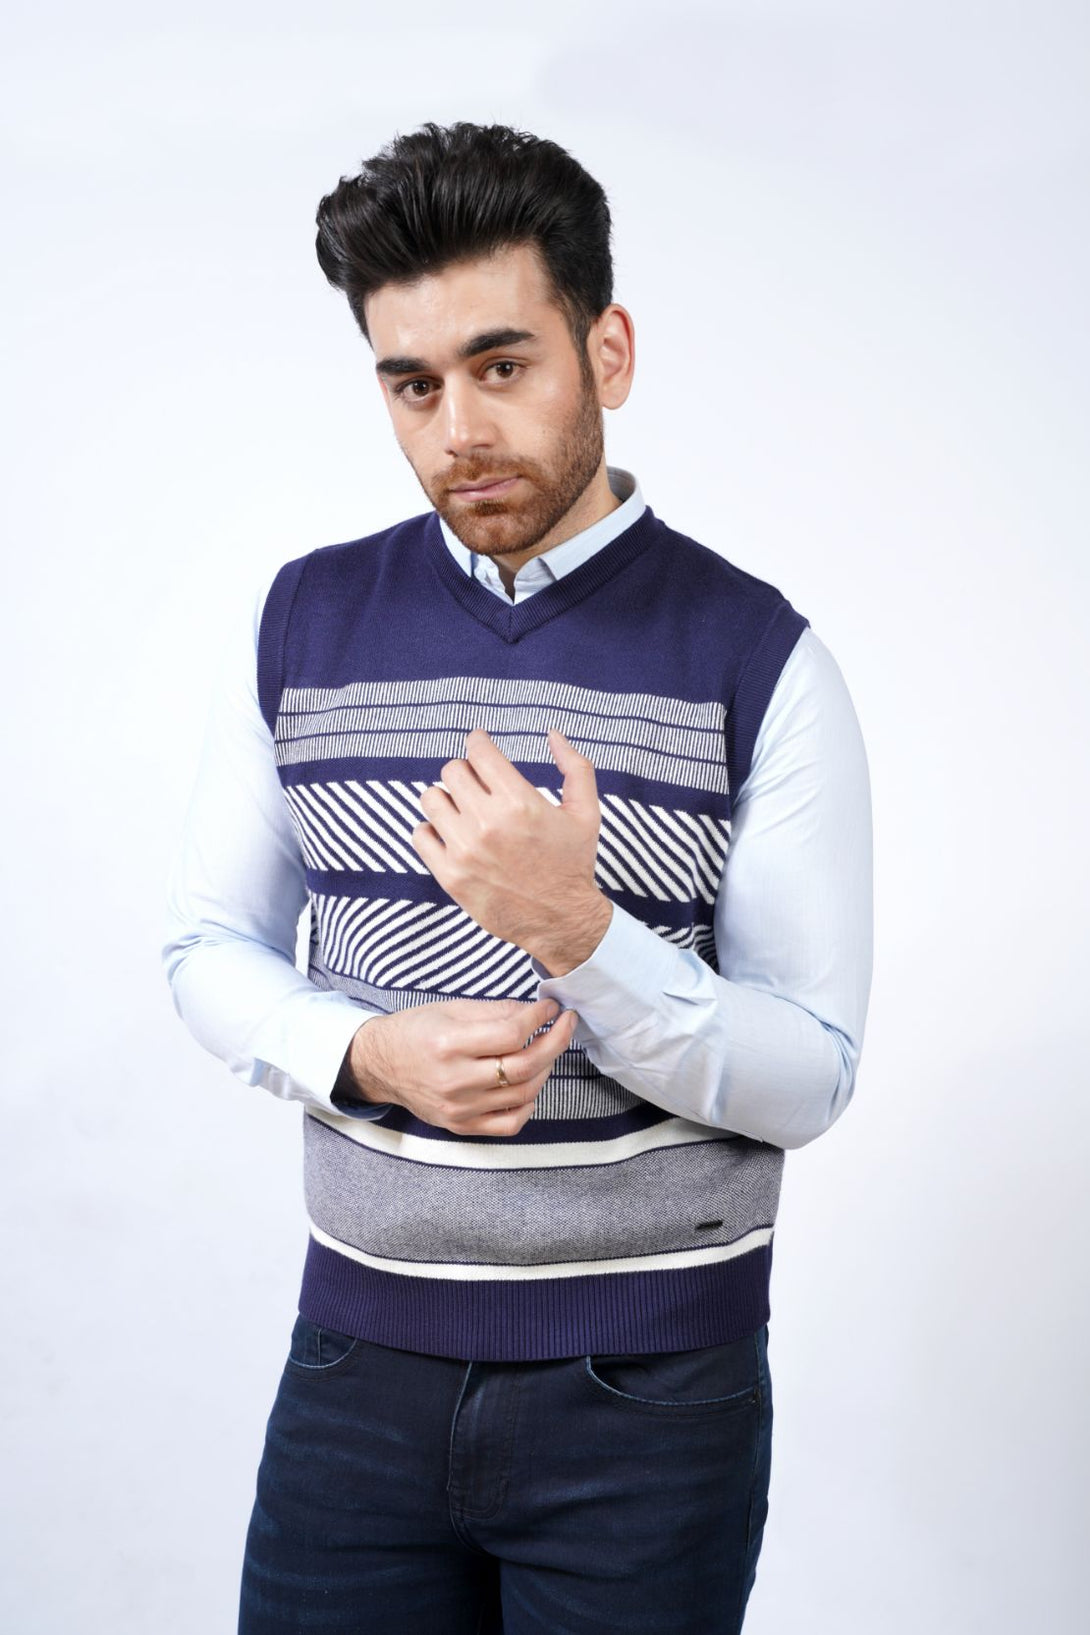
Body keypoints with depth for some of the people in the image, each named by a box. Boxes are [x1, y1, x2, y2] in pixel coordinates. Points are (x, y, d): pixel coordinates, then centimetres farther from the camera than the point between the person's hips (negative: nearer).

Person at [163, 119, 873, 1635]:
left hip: (647, 1384, -2)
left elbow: (809, 1080, -10)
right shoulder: (303, 621, 1)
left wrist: (575, 929, -26)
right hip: (361, 1350, 3)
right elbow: (209, 949, 7)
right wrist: (368, 1055, -14)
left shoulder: (760, 660, -9)